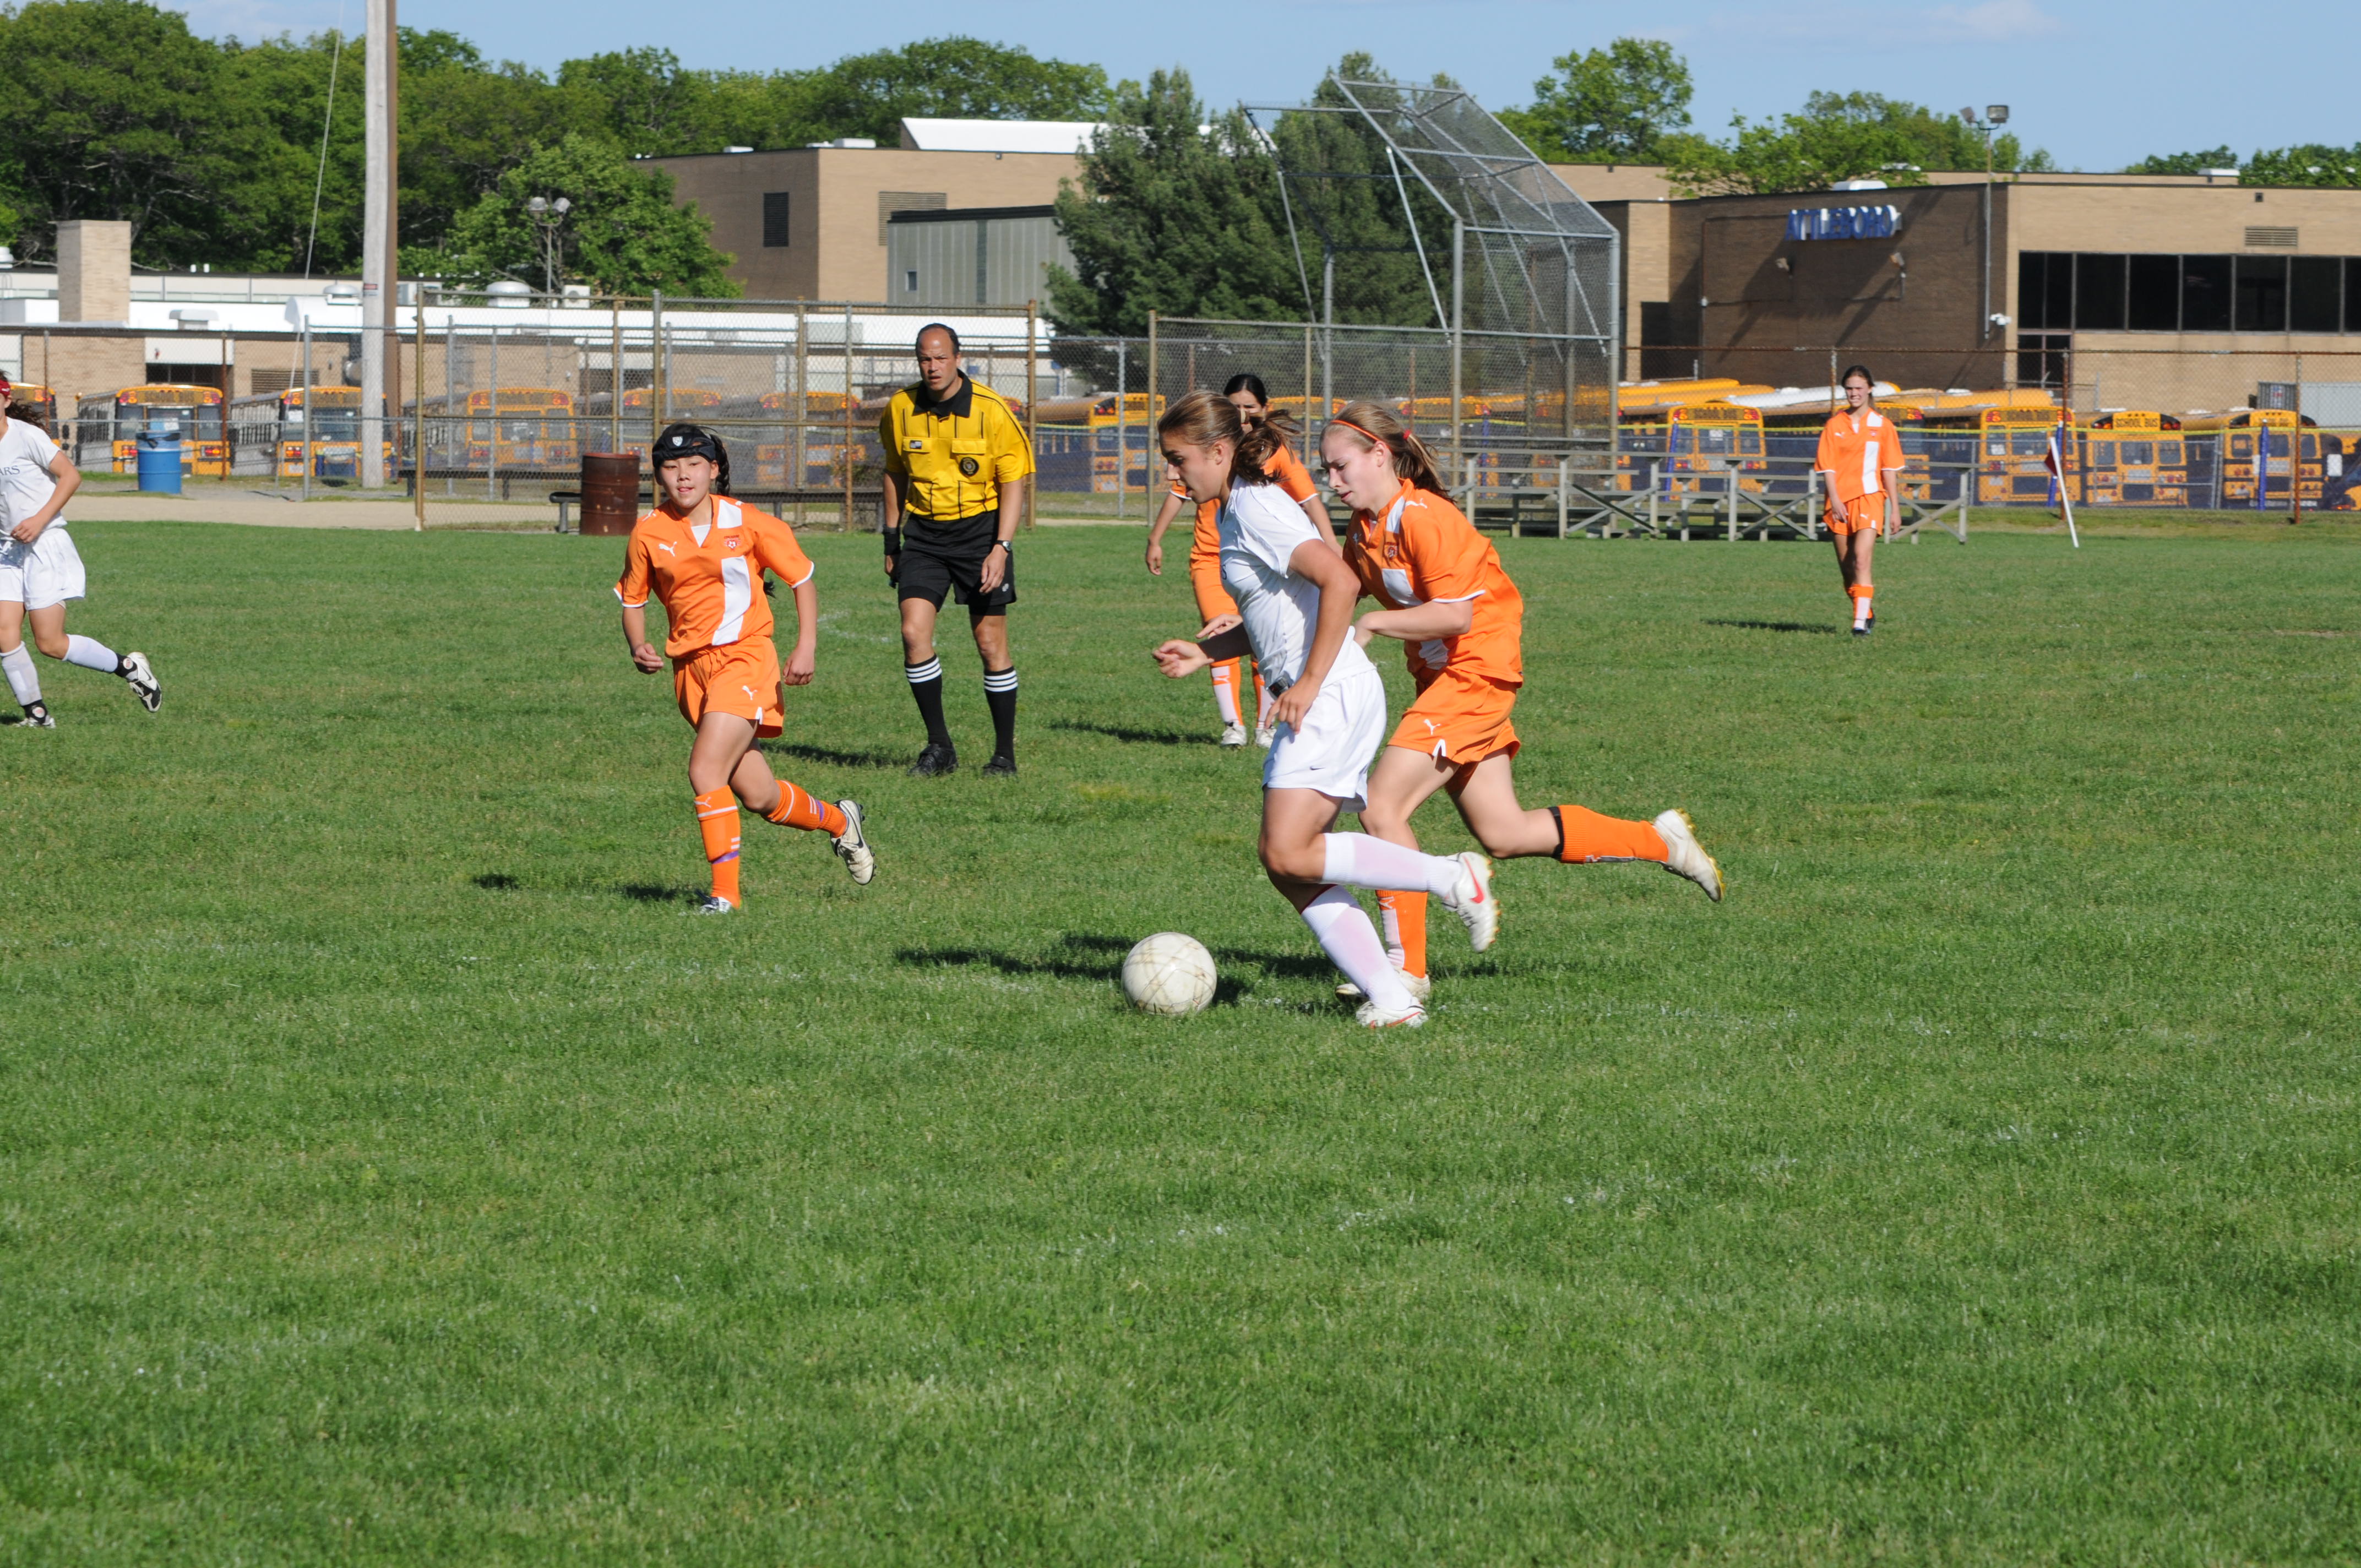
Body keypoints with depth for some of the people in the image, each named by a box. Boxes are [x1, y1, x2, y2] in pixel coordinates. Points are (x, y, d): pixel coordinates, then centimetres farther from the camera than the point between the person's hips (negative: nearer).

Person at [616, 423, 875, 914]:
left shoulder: (748, 524, -7)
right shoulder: (648, 533, 0)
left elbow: (803, 580, 4)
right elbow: (632, 599, 14)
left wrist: (806, 648, -7)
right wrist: (639, 647, -6)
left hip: (745, 658, -4)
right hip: (691, 669, 4)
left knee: (705, 771, -22)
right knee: (759, 797, 9)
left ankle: (725, 892, -12)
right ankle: (837, 821, 38)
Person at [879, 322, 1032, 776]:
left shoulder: (991, 411, -12)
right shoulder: (901, 409, -2)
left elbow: (1013, 482, -9)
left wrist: (1001, 548, -18)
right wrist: (892, 540, 15)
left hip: (980, 528, -3)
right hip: (924, 532, 3)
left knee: (991, 643, -1)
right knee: (914, 632, -12)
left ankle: (1005, 752, 11)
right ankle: (939, 746, -1)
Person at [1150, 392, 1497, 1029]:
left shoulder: (1257, 509, -12)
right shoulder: (1237, 512, 18)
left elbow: (1340, 582, -24)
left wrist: (1309, 683, -22)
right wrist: (1204, 653, 15)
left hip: (1334, 695, -10)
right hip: (1315, 706, 10)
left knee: (1289, 855, -17)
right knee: (1293, 869, 3)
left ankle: (1452, 878, -9)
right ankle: (1390, 999, -2)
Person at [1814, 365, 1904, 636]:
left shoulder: (1881, 425, 4)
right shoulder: (1835, 425, 7)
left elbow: (1890, 470, 6)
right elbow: (1827, 466, 3)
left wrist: (1895, 509, 4)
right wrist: (1834, 499, -10)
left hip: (1870, 499, -3)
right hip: (1840, 502, 3)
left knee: (1861, 561, -18)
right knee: (1846, 567, 8)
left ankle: (1861, 622, -21)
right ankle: (1867, 613, 27)